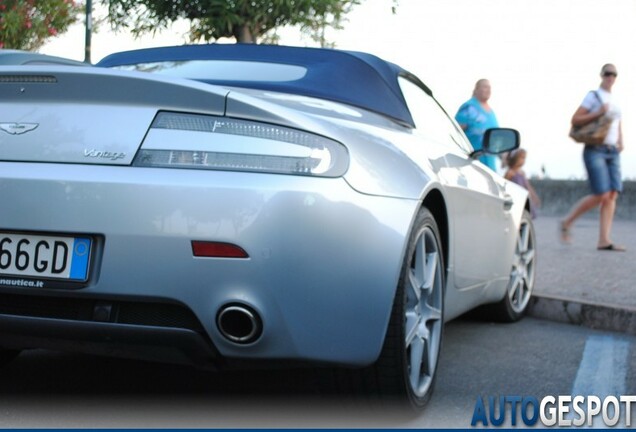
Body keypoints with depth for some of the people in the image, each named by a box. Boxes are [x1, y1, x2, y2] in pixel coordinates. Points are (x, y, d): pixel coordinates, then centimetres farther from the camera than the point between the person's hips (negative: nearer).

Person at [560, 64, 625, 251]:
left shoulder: (614, 100, 20)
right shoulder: (593, 96, 0)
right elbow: (575, 120, -8)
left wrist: (620, 143, 12)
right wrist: (598, 113, -17)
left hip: (613, 152, 7)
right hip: (595, 150, -7)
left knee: (613, 195, -5)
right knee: (602, 195, -16)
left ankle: (604, 240, -7)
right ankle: (567, 222, 2)